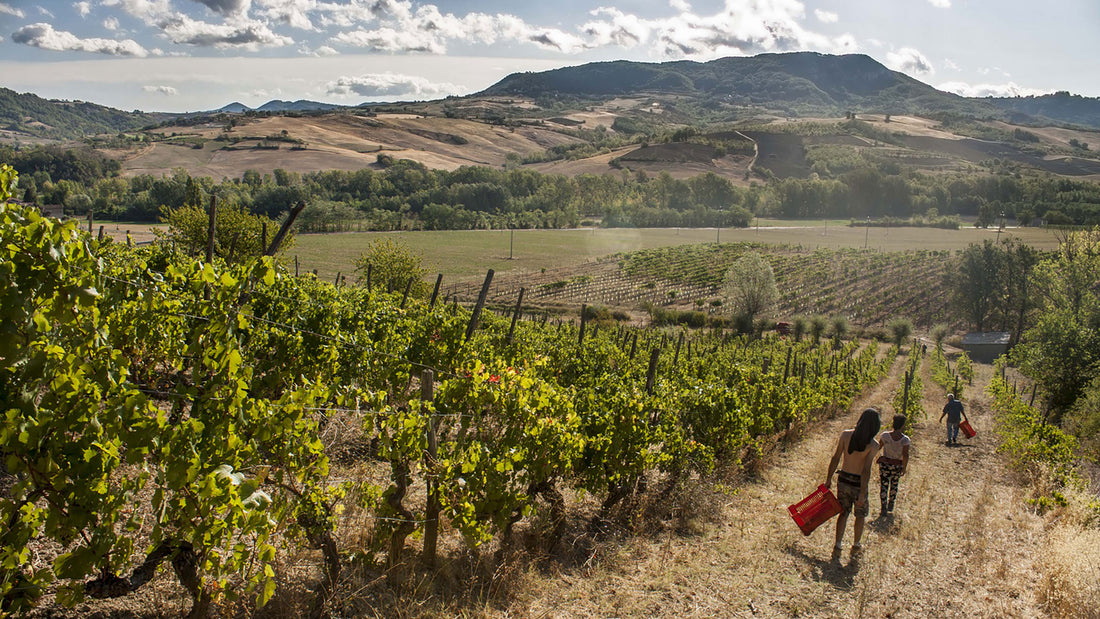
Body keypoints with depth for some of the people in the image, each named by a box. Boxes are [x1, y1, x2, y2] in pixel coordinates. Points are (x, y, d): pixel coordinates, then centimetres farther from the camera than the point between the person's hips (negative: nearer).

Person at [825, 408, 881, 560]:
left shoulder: (846, 435, -8)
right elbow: (866, 470, -20)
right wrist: (862, 494, -16)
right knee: (861, 515, 21)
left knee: (843, 513, 18)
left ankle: (837, 547, 12)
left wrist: (828, 479, 6)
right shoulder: (873, 445, -16)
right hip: (858, 484, -2)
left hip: (843, 480, 3)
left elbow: (835, 458, -5)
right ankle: (856, 547, 32)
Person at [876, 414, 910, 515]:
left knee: (884, 485, 9)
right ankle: (891, 505, 38)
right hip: (897, 466, 1)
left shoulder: (885, 435, -16)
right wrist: (904, 468, -6)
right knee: (894, 485, 23)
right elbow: (905, 456, -18)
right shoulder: (905, 439, -17)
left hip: (884, 464, -1)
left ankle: (884, 508, 6)